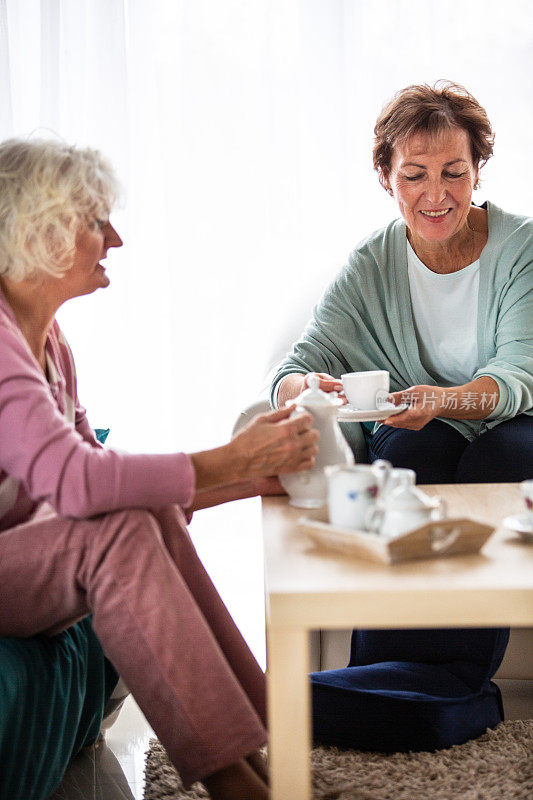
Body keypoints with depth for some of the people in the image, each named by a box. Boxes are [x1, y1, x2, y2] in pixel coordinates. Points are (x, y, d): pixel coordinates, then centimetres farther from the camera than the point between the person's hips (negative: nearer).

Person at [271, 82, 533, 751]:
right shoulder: (372, 265, -3)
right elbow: (298, 366, -11)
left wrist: (449, 399, -44)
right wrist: (304, 388, -38)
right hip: (422, 435, 2)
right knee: (412, 447, -32)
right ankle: (388, 661, -33)